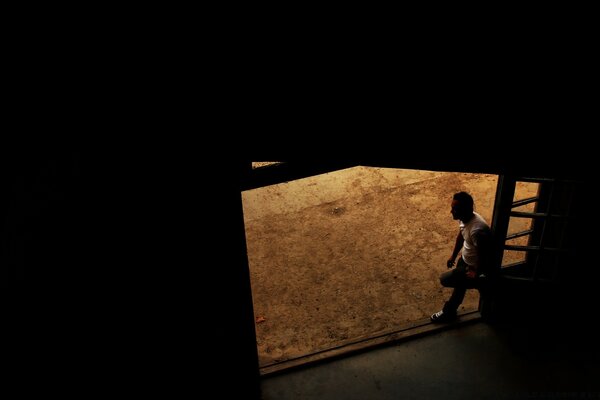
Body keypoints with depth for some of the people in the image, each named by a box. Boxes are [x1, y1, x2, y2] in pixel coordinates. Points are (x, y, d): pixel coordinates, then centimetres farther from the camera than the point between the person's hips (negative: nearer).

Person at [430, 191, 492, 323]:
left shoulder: (477, 230, -39)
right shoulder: (464, 218, -11)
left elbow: (484, 256, -27)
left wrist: (476, 273, -13)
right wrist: (453, 256, 18)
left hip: (474, 266, -8)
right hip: (465, 259, 8)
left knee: (444, 279, -4)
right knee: (460, 284, 24)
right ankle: (449, 312, 45)